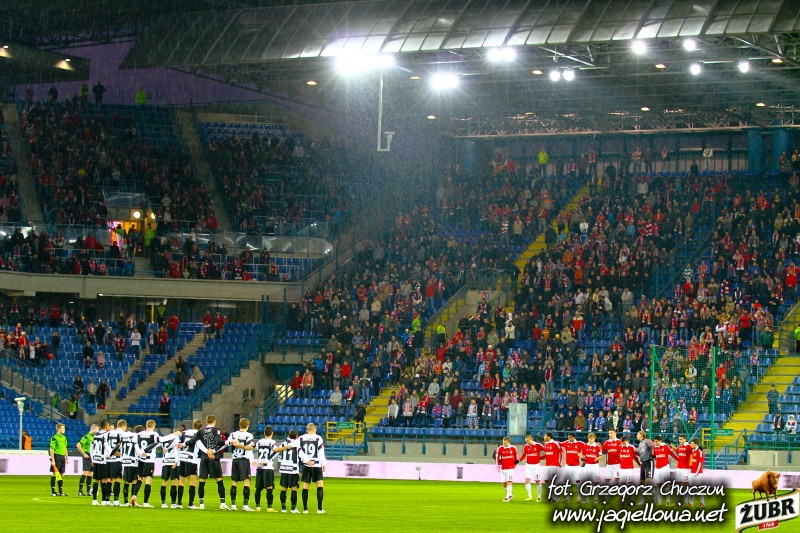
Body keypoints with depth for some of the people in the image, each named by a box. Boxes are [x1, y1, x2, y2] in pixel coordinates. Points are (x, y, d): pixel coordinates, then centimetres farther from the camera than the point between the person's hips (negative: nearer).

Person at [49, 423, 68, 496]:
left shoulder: (64, 438, 13)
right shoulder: (54, 438, -10)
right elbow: (51, 449, -12)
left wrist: (66, 458, 16)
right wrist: (53, 460, -17)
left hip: (62, 457, 7)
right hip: (56, 457, -7)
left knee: (62, 474, 9)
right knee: (54, 474, -3)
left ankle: (60, 491, 16)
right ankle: (53, 492, 0)